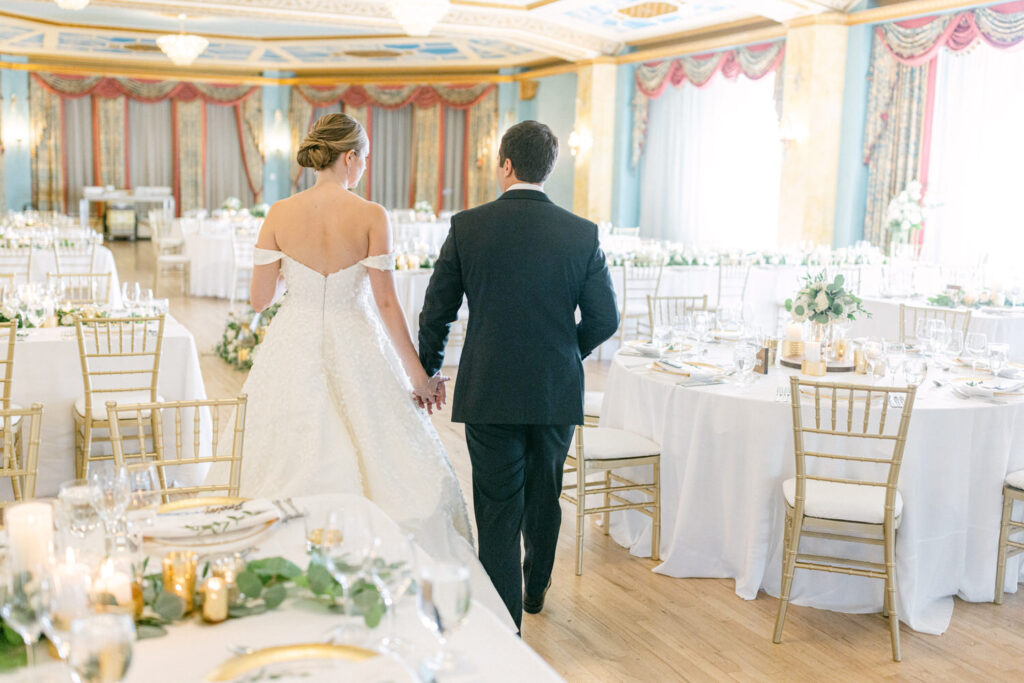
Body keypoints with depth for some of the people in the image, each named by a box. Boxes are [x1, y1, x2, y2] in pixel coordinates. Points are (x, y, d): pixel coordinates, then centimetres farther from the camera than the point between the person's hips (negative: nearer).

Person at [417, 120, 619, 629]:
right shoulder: (582, 233, -3)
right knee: (544, 497, 22)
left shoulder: (466, 227, -6)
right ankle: (536, 588, 45)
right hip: (558, 393, 3)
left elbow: (436, 313, -1)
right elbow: (605, 318, -1)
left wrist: (426, 373, 15)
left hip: (488, 392, -2)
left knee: (498, 510, 6)